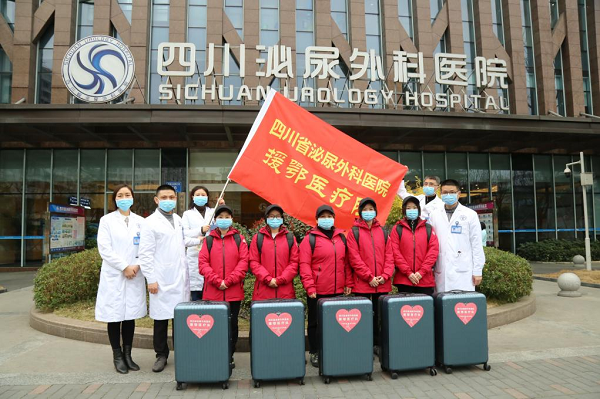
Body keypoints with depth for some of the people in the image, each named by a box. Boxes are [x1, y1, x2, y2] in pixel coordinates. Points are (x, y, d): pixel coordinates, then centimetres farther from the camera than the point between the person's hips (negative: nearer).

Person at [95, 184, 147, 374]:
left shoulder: (140, 221, 8)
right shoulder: (107, 220, 2)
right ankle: (117, 356, 16)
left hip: (135, 275, 2)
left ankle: (128, 355, 19)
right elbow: (104, 249, -6)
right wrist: (124, 267, -12)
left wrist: (137, 265, -11)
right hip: (114, 275, -2)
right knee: (115, 316, 3)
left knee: (130, 316, 8)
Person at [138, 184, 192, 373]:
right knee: (161, 318, 7)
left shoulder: (179, 219, 11)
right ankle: (161, 355, 22)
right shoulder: (150, 222, -5)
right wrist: (151, 279, -11)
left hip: (181, 278, 4)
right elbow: (145, 254, -8)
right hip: (161, 279, -4)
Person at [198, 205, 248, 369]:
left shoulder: (239, 239, 5)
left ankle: (229, 357, 20)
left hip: (234, 292, 0)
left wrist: (229, 281, -12)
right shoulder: (208, 240, 7)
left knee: (232, 325, 7)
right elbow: (203, 263, -1)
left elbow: (243, 262, -3)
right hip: (212, 292, 0)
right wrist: (217, 281, -13)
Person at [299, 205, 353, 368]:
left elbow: (346, 261, 13)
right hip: (317, 291, -4)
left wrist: (348, 283, 7)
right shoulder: (310, 238, -4)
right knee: (315, 322, 8)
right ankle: (314, 353, 21)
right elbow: (304, 264, -9)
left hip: (338, 290, 4)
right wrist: (309, 286, -15)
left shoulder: (341, 237, 11)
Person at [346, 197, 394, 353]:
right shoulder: (354, 232, -1)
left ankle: (378, 344, 24)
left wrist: (385, 276, -6)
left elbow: (389, 256, 6)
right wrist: (369, 277, -12)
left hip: (383, 283, 3)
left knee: (380, 315, 11)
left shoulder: (383, 232, 11)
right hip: (362, 284, -3)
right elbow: (354, 258, -8)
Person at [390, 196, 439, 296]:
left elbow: (434, 250, 2)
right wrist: (408, 272, -11)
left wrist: (422, 272, -8)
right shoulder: (397, 229, 7)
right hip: (403, 280, -1)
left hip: (425, 280, 1)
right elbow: (395, 252, -2)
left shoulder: (428, 228, 11)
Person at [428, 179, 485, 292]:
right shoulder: (434, 215, 9)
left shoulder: (470, 214, 4)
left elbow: (477, 245, 3)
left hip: (463, 271, -2)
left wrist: (477, 271, 0)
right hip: (442, 273, 2)